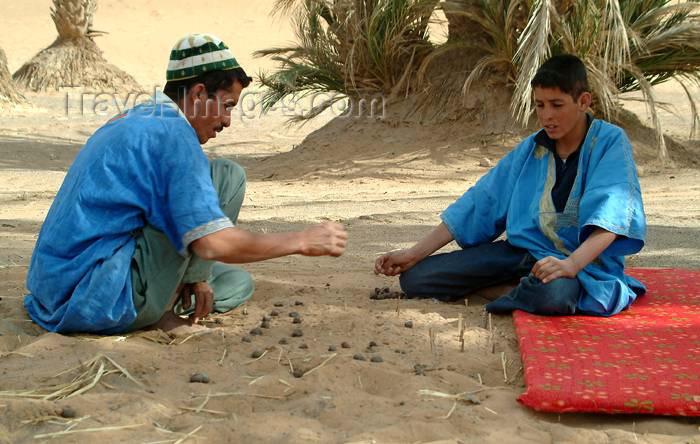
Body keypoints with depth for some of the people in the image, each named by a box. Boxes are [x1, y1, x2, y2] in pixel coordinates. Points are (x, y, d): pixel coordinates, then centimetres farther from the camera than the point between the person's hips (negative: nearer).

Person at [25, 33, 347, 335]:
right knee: (228, 176, -7)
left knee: (237, 283, 22)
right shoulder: (173, 134, -14)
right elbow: (213, 243, -22)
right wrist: (302, 241, -11)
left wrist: (191, 276, 12)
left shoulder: (129, 122, 17)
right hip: (99, 300, -10)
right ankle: (161, 311, -4)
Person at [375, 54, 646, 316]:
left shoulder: (609, 142, -7)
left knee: (554, 293, -44)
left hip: (583, 258, -5)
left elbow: (610, 216, -22)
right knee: (414, 277, -5)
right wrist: (413, 254, 4)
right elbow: (479, 203, 9)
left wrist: (571, 264, -41)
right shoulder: (530, 150, 9)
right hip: (523, 249, 5)